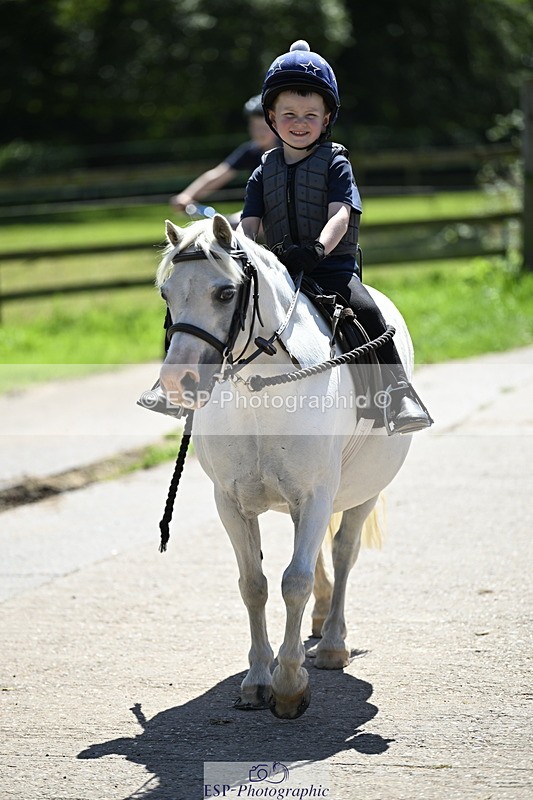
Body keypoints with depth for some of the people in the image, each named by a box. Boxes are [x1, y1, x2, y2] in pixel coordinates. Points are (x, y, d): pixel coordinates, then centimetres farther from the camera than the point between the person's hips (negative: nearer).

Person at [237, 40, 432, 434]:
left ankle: (399, 392, -25)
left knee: (365, 310, -29)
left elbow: (341, 214, -12)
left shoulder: (335, 163, 2)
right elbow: (249, 223, 5)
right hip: (280, 269, 4)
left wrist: (318, 248, -32)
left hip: (333, 265, -4)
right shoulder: (264, 172, 14)